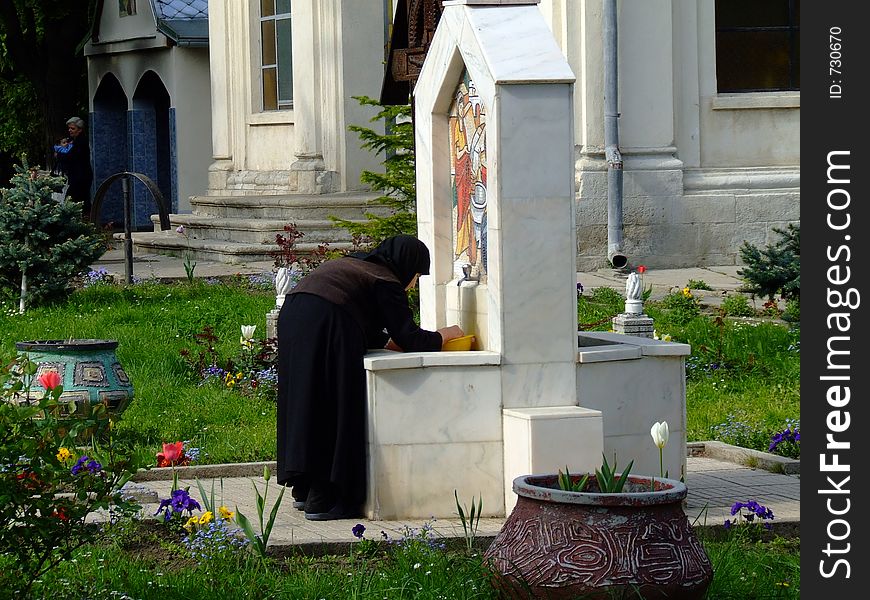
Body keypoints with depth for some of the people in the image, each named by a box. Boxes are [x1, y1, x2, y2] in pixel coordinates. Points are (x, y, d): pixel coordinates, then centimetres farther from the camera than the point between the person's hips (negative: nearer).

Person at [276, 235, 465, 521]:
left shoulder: (354, 265, 30)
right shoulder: (387, 283, 5)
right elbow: (412, 340, 3)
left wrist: (391, 342, 30)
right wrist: (445, 334, 19)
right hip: (326, 323, -9)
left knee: (305, 406, 16)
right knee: (334, 410, -2)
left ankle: (304, 490, 23)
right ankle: (323, 500, -3)